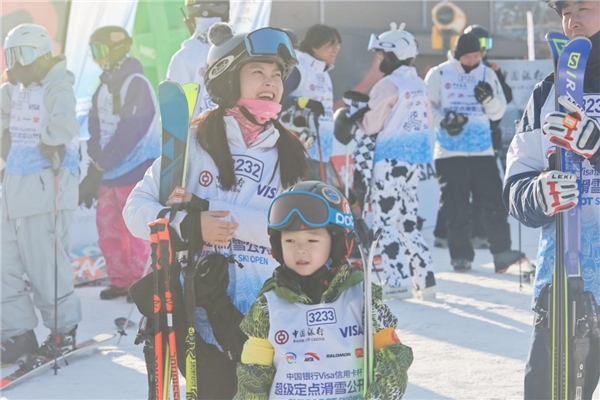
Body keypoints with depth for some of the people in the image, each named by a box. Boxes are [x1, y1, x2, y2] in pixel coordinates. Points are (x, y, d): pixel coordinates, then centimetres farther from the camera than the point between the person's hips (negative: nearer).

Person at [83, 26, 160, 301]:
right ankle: (120, 280, 19)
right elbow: (96, 129, 13)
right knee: (107, 227, 10)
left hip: (135, 170, -8)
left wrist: (102, 164, -17)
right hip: (108, 173, 8)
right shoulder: (104, 87, 13)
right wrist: (96, 162, -3)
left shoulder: (135, 85, -14)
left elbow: (130, 133, -21)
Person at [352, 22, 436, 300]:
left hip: (391, 160, -8)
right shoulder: (419, 85, 11)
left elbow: (371, 125, -11)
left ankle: (398, 281, -10)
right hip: (414, 159, 8)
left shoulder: (388, 85, -13)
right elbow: (427, 122, 17)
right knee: (406, 220, 13)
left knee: (384, 220, -4)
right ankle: (425, 278, 10)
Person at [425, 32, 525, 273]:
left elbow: (498, 112, 11)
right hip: (449, 152, -2)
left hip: (483, 151, 2)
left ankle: (502, 253, -4)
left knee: (494, 202, -5)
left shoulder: (487, 74, 10)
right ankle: (461, 257, 8)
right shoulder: (439, 75, 1)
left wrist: (489, 99, -10)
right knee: (456, 207, 1)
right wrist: (443, 121, -16)